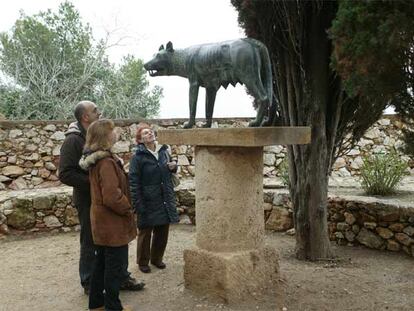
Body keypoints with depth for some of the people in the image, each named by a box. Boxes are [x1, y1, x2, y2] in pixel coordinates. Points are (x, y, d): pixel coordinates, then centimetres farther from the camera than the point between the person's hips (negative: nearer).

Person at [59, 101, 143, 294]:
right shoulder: (73, 140, -15)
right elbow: (65, 174, -21)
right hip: (88, 201, -7)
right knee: (90, 243, 7)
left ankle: (122, 277, 27)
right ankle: (89, 283, 24)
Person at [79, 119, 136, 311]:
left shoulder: (95, 160, 8)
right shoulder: (107, 162, -23)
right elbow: (112, 197, -28)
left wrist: (124, 207, 15)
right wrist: (128, 209, -11)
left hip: (101, 223, 10)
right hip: (113, 224, -10)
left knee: (101, 264, 19)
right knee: (114, 267, 4)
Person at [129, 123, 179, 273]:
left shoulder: (164, 151, 4)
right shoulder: (138, 157, -12)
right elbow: (134, 183, -15)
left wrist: (173, 167, -3)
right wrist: (138, 205, -19)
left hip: (165, 201, 5)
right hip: (148, 203, -5)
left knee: (162, 232, 15)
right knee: (145, 233, 10)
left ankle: (157, 258, 35)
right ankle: (143, 262, 27)